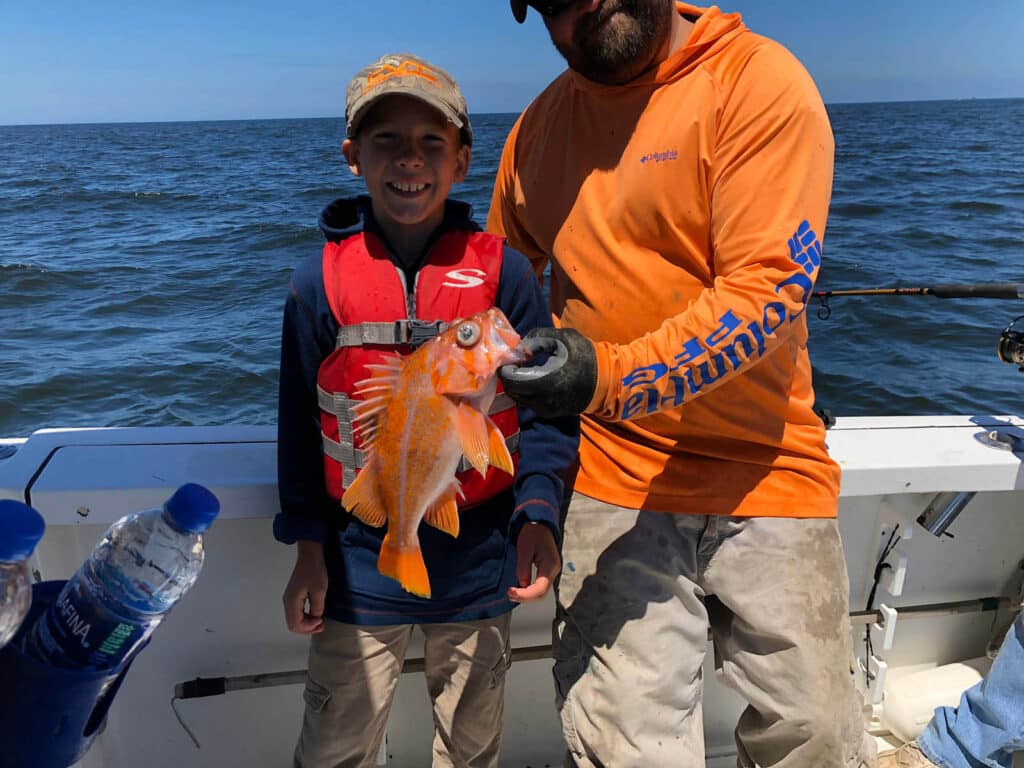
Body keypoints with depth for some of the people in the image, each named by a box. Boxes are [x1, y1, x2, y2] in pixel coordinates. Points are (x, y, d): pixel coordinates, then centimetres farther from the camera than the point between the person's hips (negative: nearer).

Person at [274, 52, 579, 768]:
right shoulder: (318, 284, -4)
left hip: (478, 566, 0)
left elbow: (546, 405, -5)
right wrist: (308, 547, 1)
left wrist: (537, 510, -18)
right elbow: (300, 425, 2)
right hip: (359, 563, 1)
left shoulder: (504, 271, -8)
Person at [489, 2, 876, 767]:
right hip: (614, 481, 2)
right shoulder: (539, 124, 8)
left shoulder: (759, 80, -7)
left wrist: (609, 377, -28)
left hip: (766, 474, -1)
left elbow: (768, 289, -16)